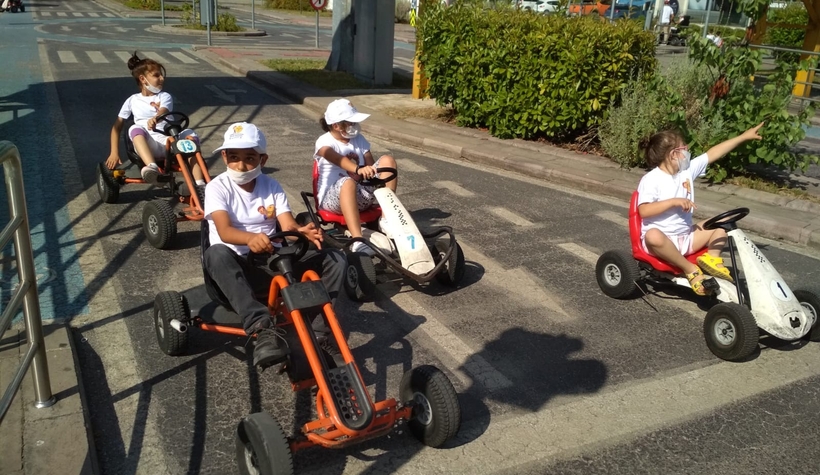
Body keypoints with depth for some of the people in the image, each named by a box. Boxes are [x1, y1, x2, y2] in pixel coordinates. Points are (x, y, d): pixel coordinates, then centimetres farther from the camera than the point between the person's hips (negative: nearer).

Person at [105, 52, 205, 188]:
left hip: (169, 142, 0)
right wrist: (114, 153, 5)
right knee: (135, 129, -32)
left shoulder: (165, 96, 16)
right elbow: (117, 127, 17)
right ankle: (152, 166, -53)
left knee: (190, 135, -29)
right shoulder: (132, 100, 18)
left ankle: (200, 184, -41)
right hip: (147, 145, 0)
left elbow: (163, 112, -9)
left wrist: (154, 119, -35)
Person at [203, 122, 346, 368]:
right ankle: (263, 328, -47)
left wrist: (302, 231, -32)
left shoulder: (272, 186, 7)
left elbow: (288, 224, -6)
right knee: (216, 254, -40)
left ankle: (319, 331, -19)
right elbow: (224, 231, -22)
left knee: (335, 260, -15)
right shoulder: (217, 187, -5)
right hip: (239, 266, -3)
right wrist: (250, 238, -46)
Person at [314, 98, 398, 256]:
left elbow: (371, 166, 5)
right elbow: (337, 159, -29)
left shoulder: (359, 139, 13)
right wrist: (358, 169, -49)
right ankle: (357, 241, -53)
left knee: (387, 160, -12)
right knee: (347, 182, -41)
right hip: (333, 197, -5)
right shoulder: (324, 142, -6)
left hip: (361, 194, 5)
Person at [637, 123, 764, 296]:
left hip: (686, 237, 7)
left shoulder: (687, 169, 5)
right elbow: (644, 211, -24)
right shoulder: (651, 179, -14)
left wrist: (744, 136, 9)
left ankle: (712, 258, -8)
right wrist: (673, 202, -27)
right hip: (662, 239, -7)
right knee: (653, 236, -42)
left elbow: (714, 153, 9)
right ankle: (690, 269, -24)